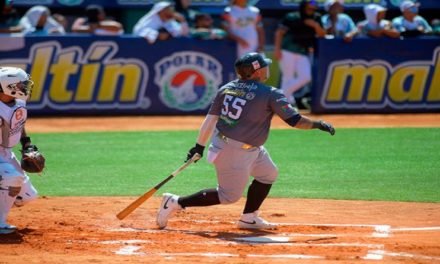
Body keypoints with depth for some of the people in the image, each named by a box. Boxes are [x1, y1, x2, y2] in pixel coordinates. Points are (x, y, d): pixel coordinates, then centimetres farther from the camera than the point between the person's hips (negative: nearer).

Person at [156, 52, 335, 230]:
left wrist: (199, 146, 7)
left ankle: (248, 218, 26)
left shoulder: (227, 88, 2)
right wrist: (318, 124, -3)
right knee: (229, 195, 5)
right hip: (236, 152, -8)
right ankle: (176, 203, 1)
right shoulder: (270, 94, -16)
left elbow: (210, 118, 3)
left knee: (268, 174, 22)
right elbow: (294, 120, -16)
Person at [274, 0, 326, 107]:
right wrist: (277, 49, -11)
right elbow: (279, 32, -1)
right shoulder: (291, 18, -2)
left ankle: (284, 95, 7)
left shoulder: (316, 18, 10)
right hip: (288, 51, -5)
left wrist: (316, 25, -11)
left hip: (304, 54, 5)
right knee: (288, 77, -9)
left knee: (305, 77, -8)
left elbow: (322, 35, 9)